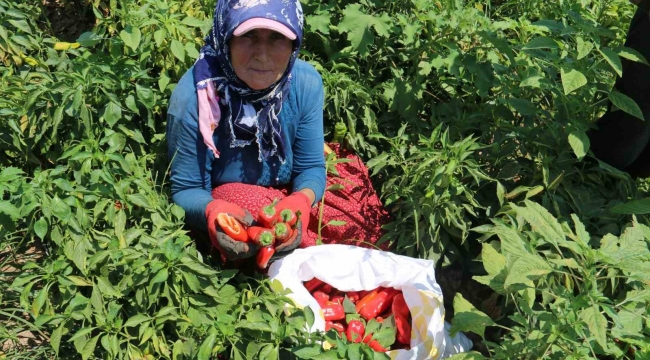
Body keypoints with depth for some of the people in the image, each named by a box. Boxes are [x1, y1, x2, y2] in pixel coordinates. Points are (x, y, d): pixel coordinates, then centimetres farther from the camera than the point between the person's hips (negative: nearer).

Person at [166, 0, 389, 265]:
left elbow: (310, 167, -10)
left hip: (288, 192, 3)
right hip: (226, 197, -2)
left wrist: (302, 201, -35)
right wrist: (212, 211, -44)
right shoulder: (192, 97, -29)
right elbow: (186, 189, -20)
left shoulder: (306, 83, -19)